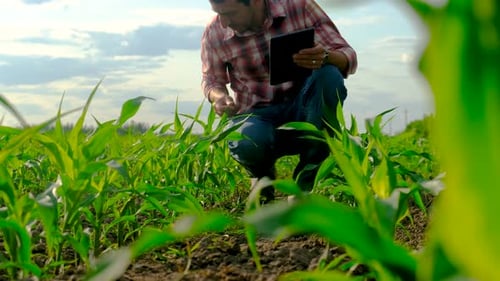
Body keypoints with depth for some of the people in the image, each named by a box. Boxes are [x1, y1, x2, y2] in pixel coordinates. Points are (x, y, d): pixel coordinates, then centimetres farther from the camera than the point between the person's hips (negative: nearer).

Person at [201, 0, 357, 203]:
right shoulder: (214, 33, -8)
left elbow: (348, 58, -8)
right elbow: (211, 80, 11)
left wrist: (325, 57, -33)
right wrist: (219, 97, -14)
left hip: (302, 106, 1)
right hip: (257, 114, 0)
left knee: (328, 76, -31)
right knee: (247, 145, -36)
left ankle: (304, 185, -20)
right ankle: (262, 172, 6)